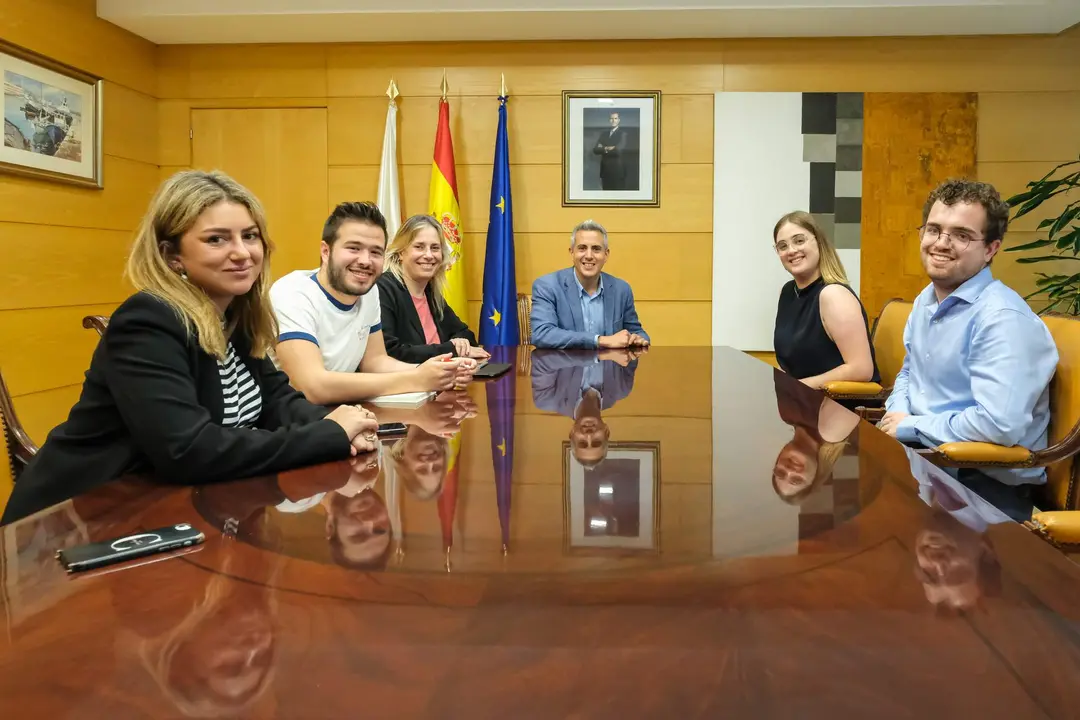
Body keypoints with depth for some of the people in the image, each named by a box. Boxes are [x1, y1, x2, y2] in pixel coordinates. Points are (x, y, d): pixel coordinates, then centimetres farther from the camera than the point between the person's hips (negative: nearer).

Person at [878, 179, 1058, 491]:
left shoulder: (1003, 318, -22)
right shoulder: (925, 300, 9)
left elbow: (1000, 425, -32)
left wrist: (911, 426, -18)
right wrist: (897, 414, -1)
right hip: (920, 447, 8)